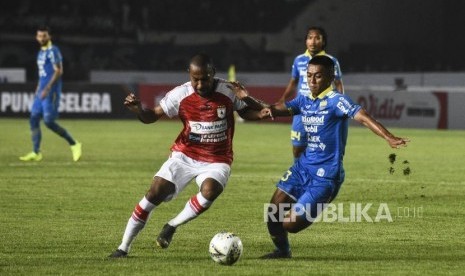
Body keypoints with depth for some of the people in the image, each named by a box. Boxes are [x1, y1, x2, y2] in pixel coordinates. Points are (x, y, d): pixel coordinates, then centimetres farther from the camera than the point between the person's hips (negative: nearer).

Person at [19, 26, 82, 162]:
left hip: (51, 92, -9)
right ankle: (36, 153, 8)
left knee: (48, 121, -14)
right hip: (42, 91, 9)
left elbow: (58, 71, -17)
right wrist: (38, 90, 22)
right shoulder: (41, 53, 18)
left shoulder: (53, 51, -10)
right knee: (33, 120, 4)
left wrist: (47, 89, -22)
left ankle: (74, 144, -4)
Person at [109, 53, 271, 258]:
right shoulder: (180, 95, -10)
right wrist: (138, 110, -25)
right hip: (184, 156, 1)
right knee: (155, 193, -12)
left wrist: (261, 113, -20)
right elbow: (152, 116, -3)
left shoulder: (229, 91, -12)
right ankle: (124, 247, 0)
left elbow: (246, 112, 3)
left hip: (216, 161, -1)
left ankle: (171, 226, -6)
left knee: (210, 191, -32)